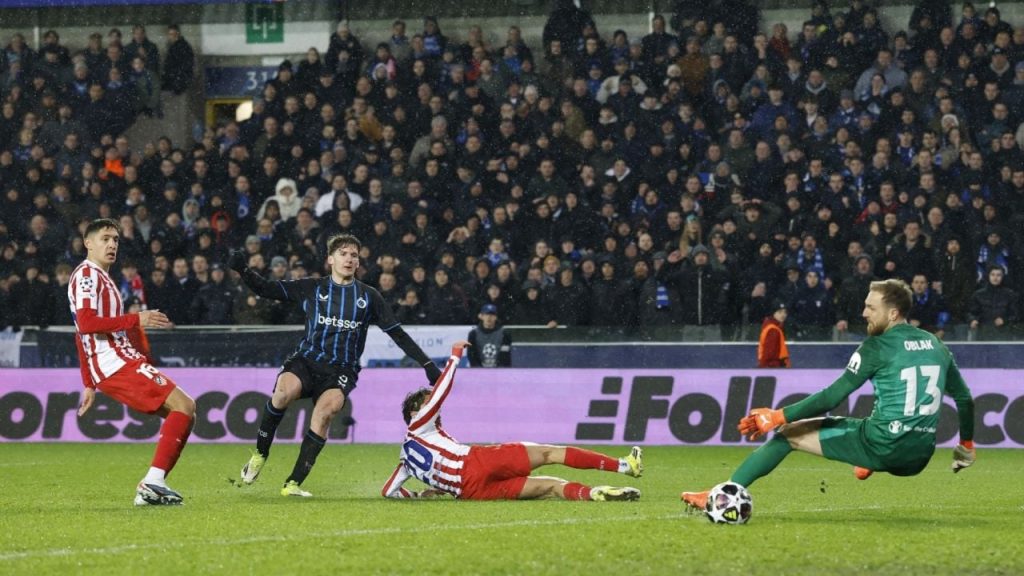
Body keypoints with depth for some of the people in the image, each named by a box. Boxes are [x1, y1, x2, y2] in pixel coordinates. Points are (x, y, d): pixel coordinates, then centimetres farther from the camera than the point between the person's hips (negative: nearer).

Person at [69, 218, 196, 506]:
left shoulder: (99, 277, 27)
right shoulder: (87, 274, -5)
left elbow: (82, 339, 29)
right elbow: (86, 323, -21)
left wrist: (89, 386, 27)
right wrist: (136, 319, -20)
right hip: (117, 364, -10)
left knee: (184, 410, 6)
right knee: (184, 406, -19)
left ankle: (151, 488, -3)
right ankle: (153, 482, -24)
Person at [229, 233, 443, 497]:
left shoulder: (369, 297, 12)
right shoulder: (312, 288, 9)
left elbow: (397, 334, 15)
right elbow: (265, 289, 7)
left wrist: (427, 364, 11)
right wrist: (243, 270, -11)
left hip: (341, 370, 0)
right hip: (306, 360, 0)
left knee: (326, 409, -32)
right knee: (285, 390, -34)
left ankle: (294, 483, -28)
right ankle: (260, 453, -11)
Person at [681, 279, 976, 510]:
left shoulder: (878, 347, -7)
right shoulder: (935, 345, 12)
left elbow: (833, 396, -11)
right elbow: (965, 398, 17)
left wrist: (778, 416, -7)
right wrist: (967, 445, 31)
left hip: (883, 447, -7)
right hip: (918, 459, 7)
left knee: (789, 434, 3)